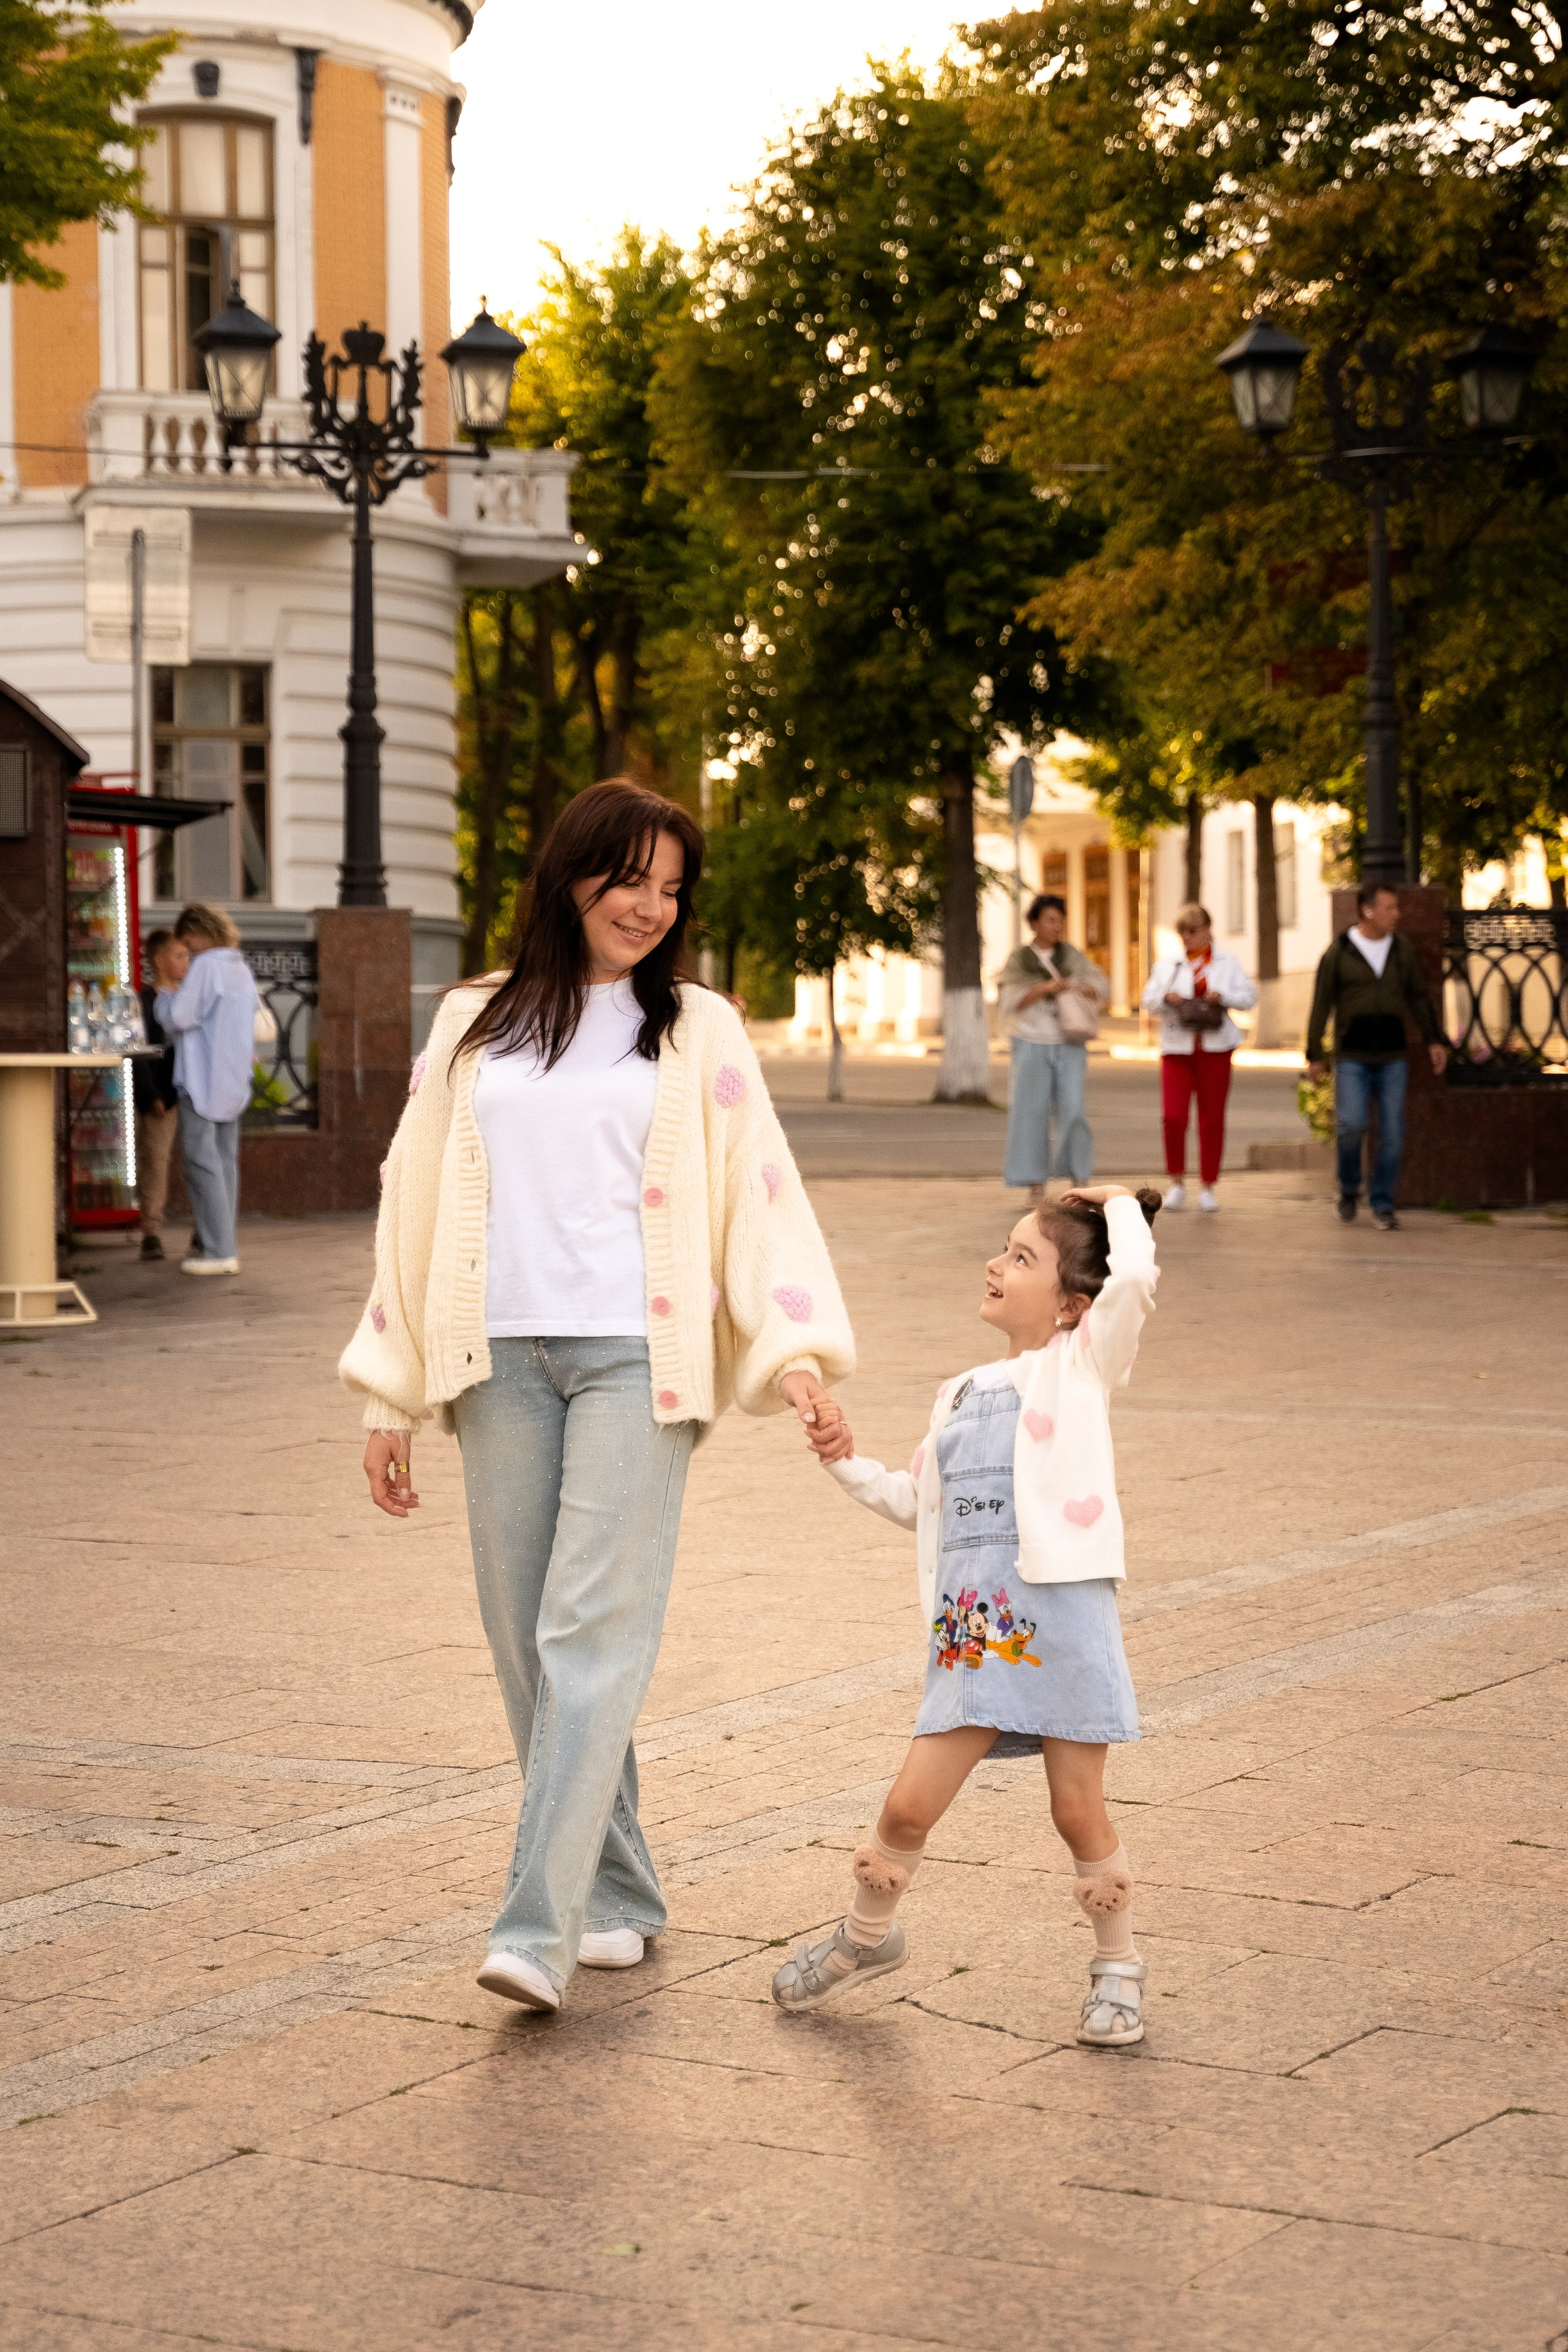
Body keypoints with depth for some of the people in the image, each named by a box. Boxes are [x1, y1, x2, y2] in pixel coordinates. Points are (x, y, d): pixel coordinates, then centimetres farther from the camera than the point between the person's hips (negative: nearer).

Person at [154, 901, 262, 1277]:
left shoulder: (207, 965, -13)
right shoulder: (242, 969, 13)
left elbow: (177, 1018, -17)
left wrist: (164, 996, 4)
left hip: (203, 1079, -8)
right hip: (233, 1080, 8)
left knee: (202, 1161, -6)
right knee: (224, 1161, 11)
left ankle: (218, 1250, -10)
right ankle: (221, 1244, 15)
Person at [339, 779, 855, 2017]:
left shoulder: (696, 1029, 9)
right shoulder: (474, 1025, 14)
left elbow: (760, 1188, 2)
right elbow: (418, 1202, 15)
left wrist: (797, 1346, -12)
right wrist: (391, 1398, 12)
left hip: (633, 1357, -3)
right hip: (502, 1359, 3)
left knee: (595, 1635, -12)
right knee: (527, 1641, 3)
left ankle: (539, 1927, -16)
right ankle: (618, 1895, 16)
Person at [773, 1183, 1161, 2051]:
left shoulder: (1083, 1363, 1)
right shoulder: (962, 1396, 19)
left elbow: (1135, 1275, -17)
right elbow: (921, 1502, 29)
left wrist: (1119, 1205, 0)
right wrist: (848, 1464, 16)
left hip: (1062, 1616, -5)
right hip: (970, 1628, 5)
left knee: (1078, 1808, 1)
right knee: (911, 1802, 4)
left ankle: (1117, 1966, 21)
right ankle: (866, 1936, 29)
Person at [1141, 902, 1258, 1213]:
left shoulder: (1227, 963, 9)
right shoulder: (1167, 965, 12)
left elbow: (1248, 996, 2)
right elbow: (1148, 1000, 7)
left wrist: (1222, 996, -15)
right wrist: (1166, 997, -14)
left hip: (1215, 1047, 0)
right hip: (1177, 1047, 0)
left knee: (1212, 1118, 1)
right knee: (1173, 1116, -11)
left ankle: (1208, 1187, 10)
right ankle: (1177, 1183, 5)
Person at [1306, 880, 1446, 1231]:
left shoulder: (1402, 950, 5)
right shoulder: (1337, 954, -5)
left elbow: (1418, 998, 11)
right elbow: (1321, 1007, -2)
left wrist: (1434, 1041, 2)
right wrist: (1314, 1056, -3)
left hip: (1392, 1058, 3)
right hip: (1352, 1060, -3)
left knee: (1392, 1134, -1)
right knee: (1351, 1125, -17)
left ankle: (1383, 1207, 10)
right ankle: (1349, 1187, 9)